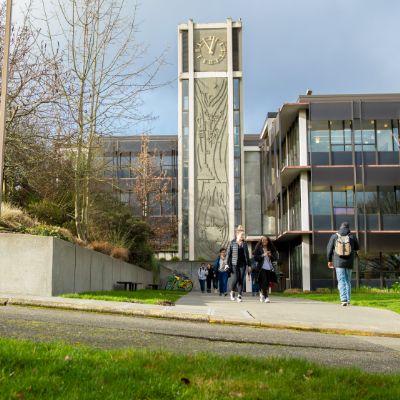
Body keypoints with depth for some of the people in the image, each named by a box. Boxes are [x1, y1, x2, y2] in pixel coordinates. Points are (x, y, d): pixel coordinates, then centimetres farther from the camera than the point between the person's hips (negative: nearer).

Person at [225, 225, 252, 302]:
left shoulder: (244, 243, 9)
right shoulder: (232, 243, 0)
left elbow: (247, 254, 14)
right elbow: (228, 253, 0)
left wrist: (249, 265, 11)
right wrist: (227, 264, -7)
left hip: (242, 264, 3)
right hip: (234, 264, -3)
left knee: (241, 279, -1)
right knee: (236, 278, -13)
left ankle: (239, 296, 4)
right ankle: (232, 292, 14)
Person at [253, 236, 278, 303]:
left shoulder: (271, 249, 13)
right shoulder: (258, 248, 2)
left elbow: (275, 258, 12)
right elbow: (255, 258, -4)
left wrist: (271, 255, -7)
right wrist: (263, 255, -14)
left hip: (269, 268, 4)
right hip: (261, 268, -4)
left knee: (267, 283, 6)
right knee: (264, 283, -12)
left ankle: (262, 294, 28)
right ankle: (266, 297, -11)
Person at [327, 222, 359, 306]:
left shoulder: (334, 236, -4)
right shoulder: (352, 237, -3)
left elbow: (329, 249, 0)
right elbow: (357, 248, 14)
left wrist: (329, 260, 13)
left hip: (338, 263, -2)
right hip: (349, 263, 2)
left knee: (341, 281, -3)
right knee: (348, 281, 16)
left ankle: (344, 299, -18)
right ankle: (348, 300, 18)